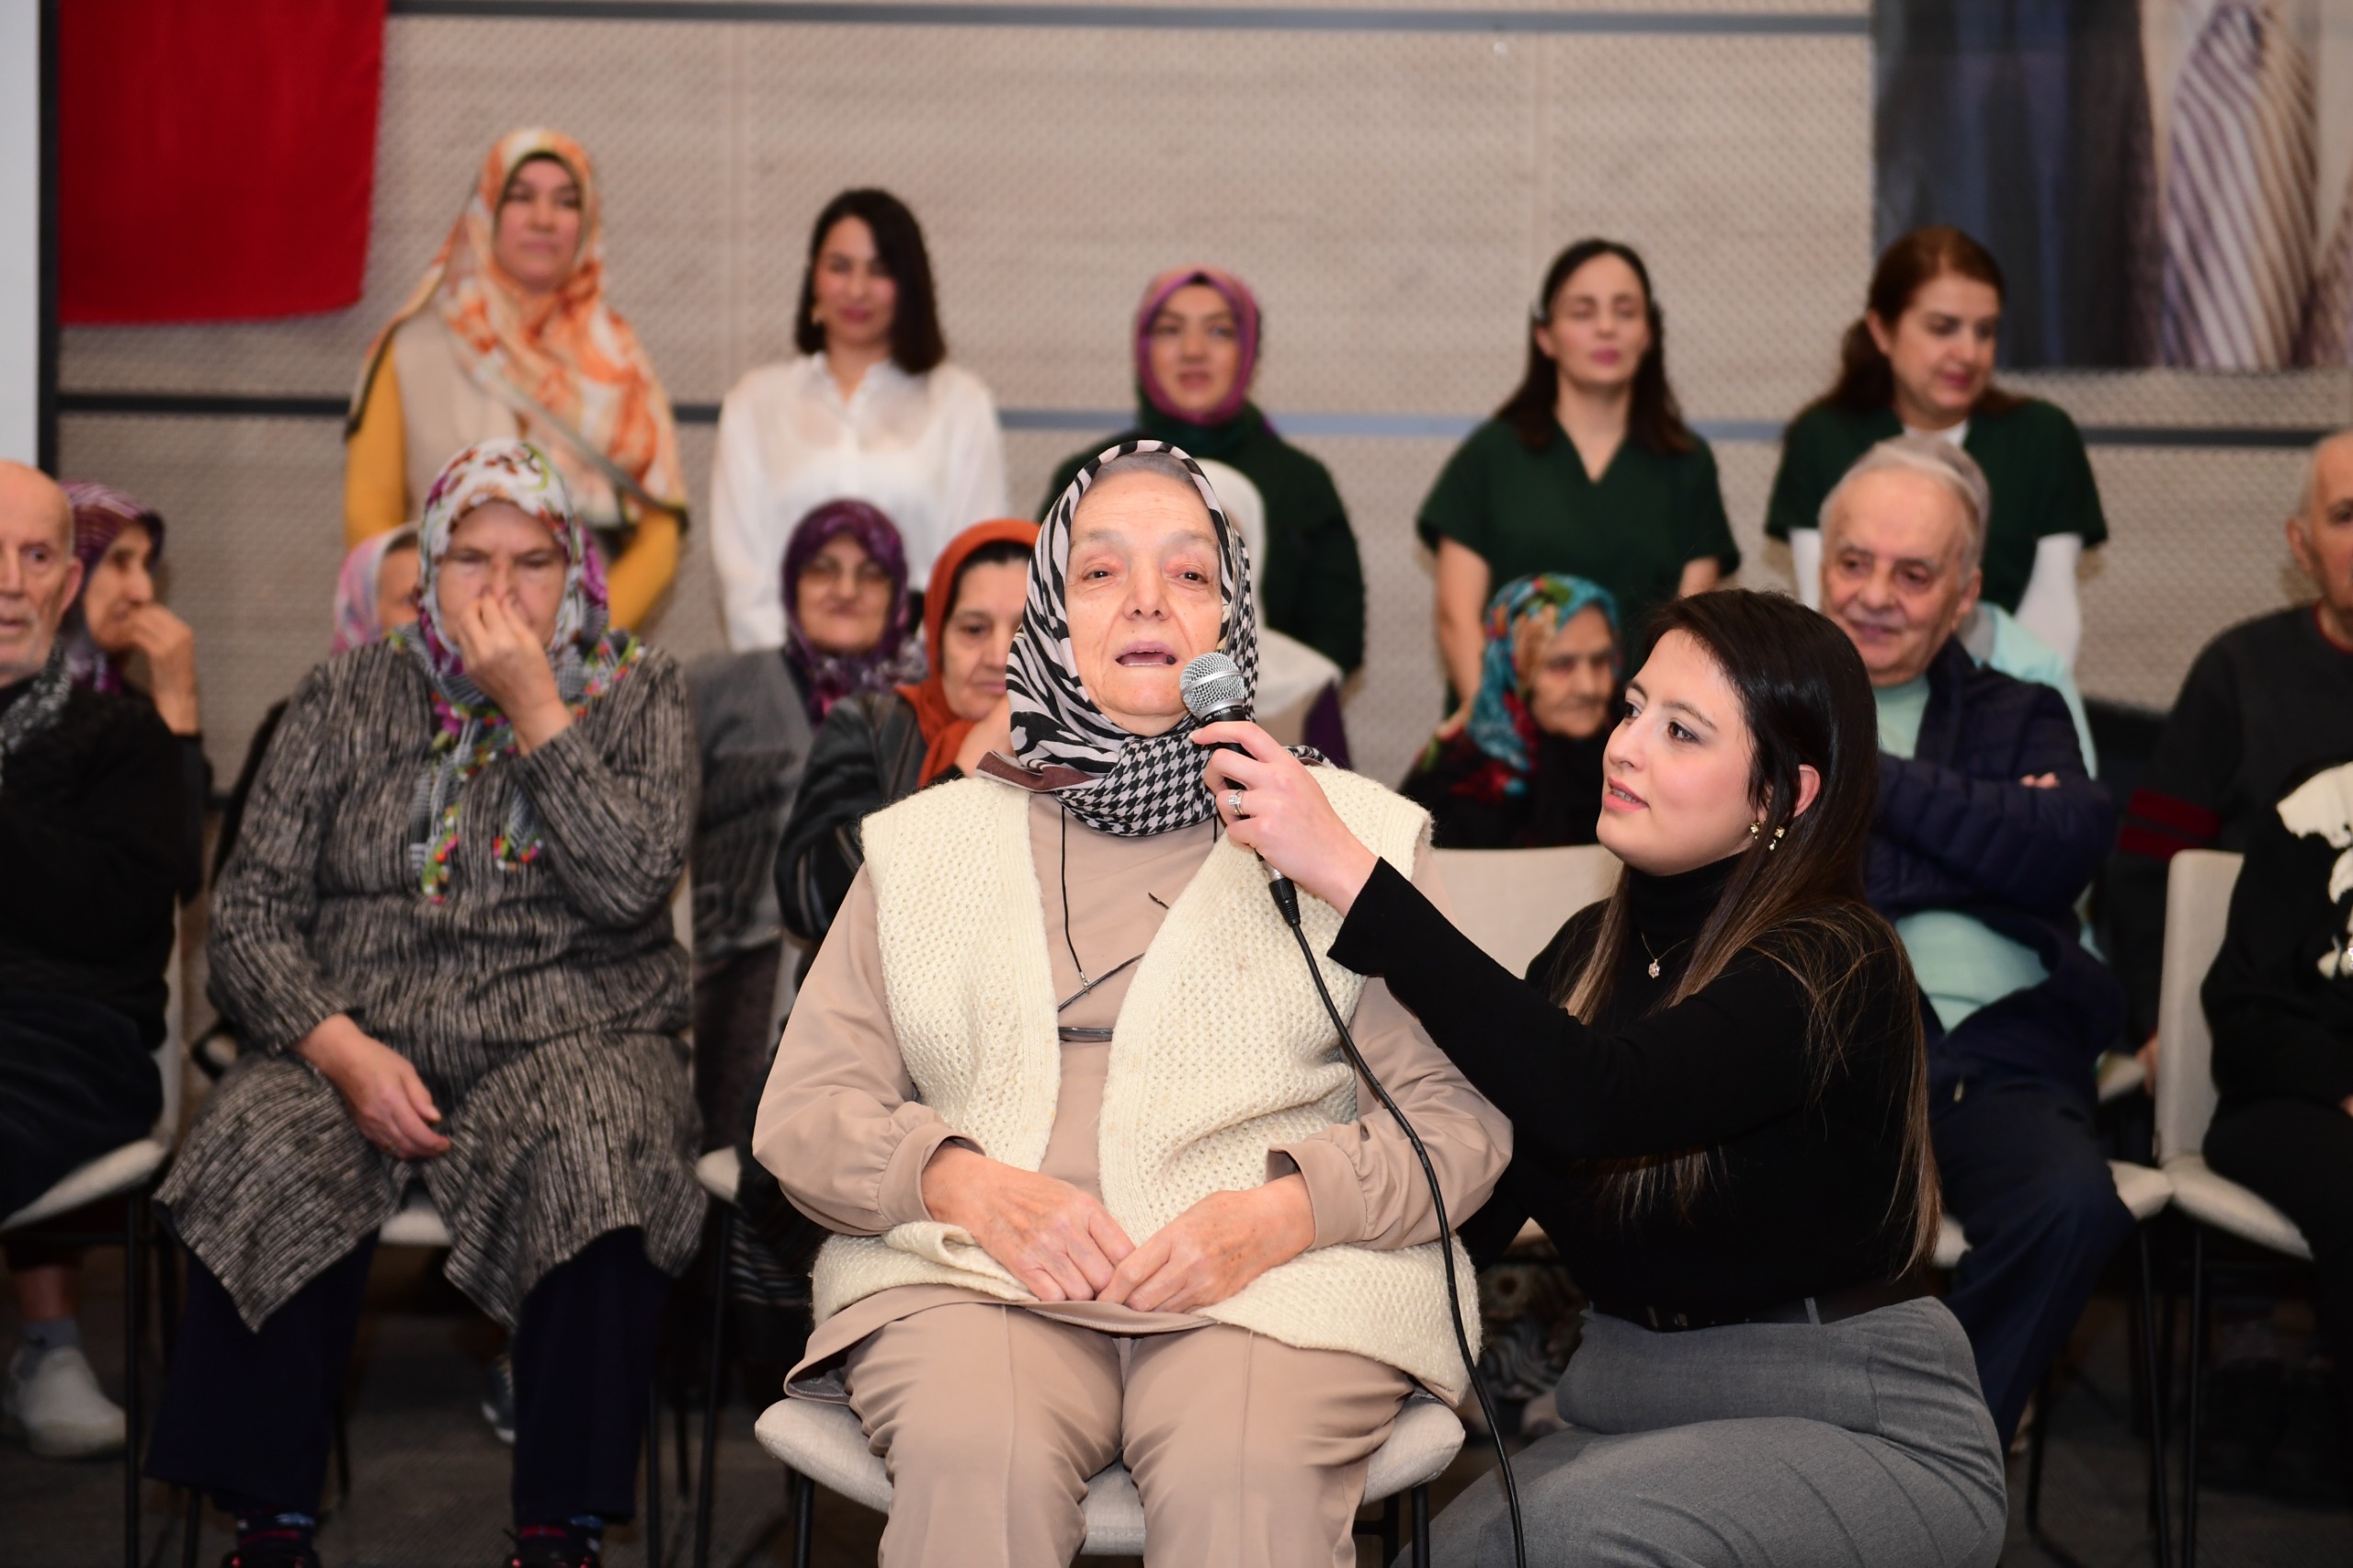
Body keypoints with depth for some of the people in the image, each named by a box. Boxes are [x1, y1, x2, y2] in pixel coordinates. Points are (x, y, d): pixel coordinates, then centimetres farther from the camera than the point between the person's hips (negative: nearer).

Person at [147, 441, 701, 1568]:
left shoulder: (634, 693, 9)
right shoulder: (348, 697, 12)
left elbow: (631, 885, -8)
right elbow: (250, 913, 5)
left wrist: (532, 705, -10)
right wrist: (343, 1052, -12)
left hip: (569, 1040, -1)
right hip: (355, 1039, 1)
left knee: (596, 1171, -35)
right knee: (260, 1161, -31)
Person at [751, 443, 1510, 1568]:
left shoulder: (1352, 830, 16)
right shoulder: (927, 841, 20)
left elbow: (1462, 1115, 8)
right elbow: (803, 1114, 14)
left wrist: (1286, 1213, -11)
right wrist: (969, 1186, -7)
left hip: (1279, 1279, 0)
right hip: (974, 1276, 1)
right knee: (975, 1464, -34)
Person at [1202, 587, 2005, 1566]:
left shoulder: (1833, 969, -15)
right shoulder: (1595, 950, 7)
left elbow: (1594, 1103, -34)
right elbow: (1471, 1215, 1)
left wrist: (1347, 873, -36)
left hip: (1870, 1436, -6)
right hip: (1633, 1410, 6)